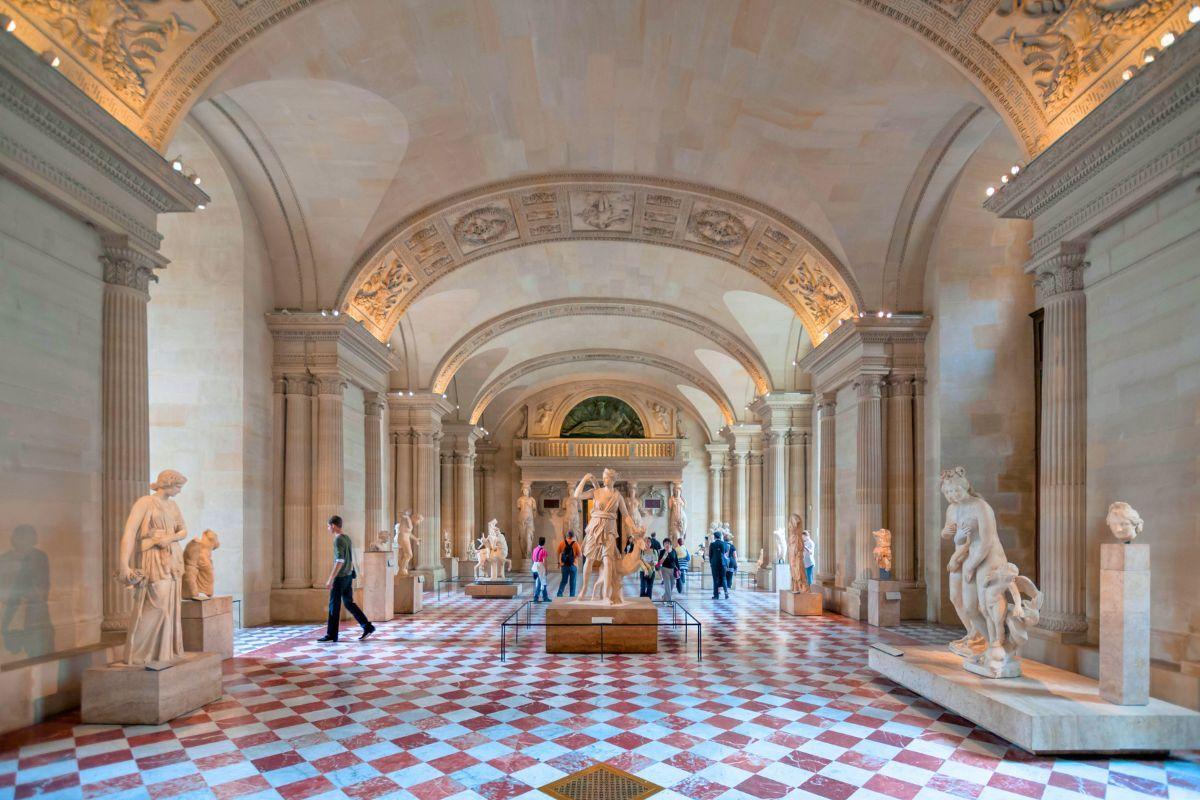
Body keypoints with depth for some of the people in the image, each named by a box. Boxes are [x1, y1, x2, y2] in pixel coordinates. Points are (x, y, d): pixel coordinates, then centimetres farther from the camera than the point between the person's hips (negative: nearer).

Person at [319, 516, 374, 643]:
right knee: (349, 603, 12)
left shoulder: (338, 540, -15)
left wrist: (330, 579, -22)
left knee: (334, 605, 1)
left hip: (340, 577, -9)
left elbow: (340, 561, -22)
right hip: (349, 575, 9)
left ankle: (331, 634, 8)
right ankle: (367, 627, 8)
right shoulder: (347, 538, 13)